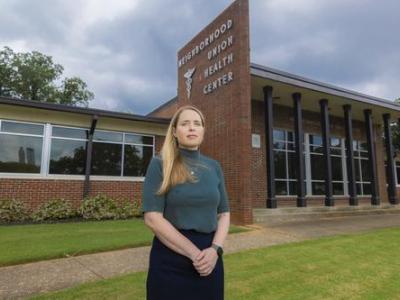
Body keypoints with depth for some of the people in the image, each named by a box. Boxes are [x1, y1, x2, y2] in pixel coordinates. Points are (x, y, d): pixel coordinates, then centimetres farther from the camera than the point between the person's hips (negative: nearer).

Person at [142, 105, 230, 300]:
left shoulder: (214, 167, 6)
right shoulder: (160, 164, -7)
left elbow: (224, 213, 6)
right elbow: (152, 218, -14)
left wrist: (215, 249, -11)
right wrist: (194, 253, -15)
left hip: (209, 259, 4)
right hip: (170, 259, -4)